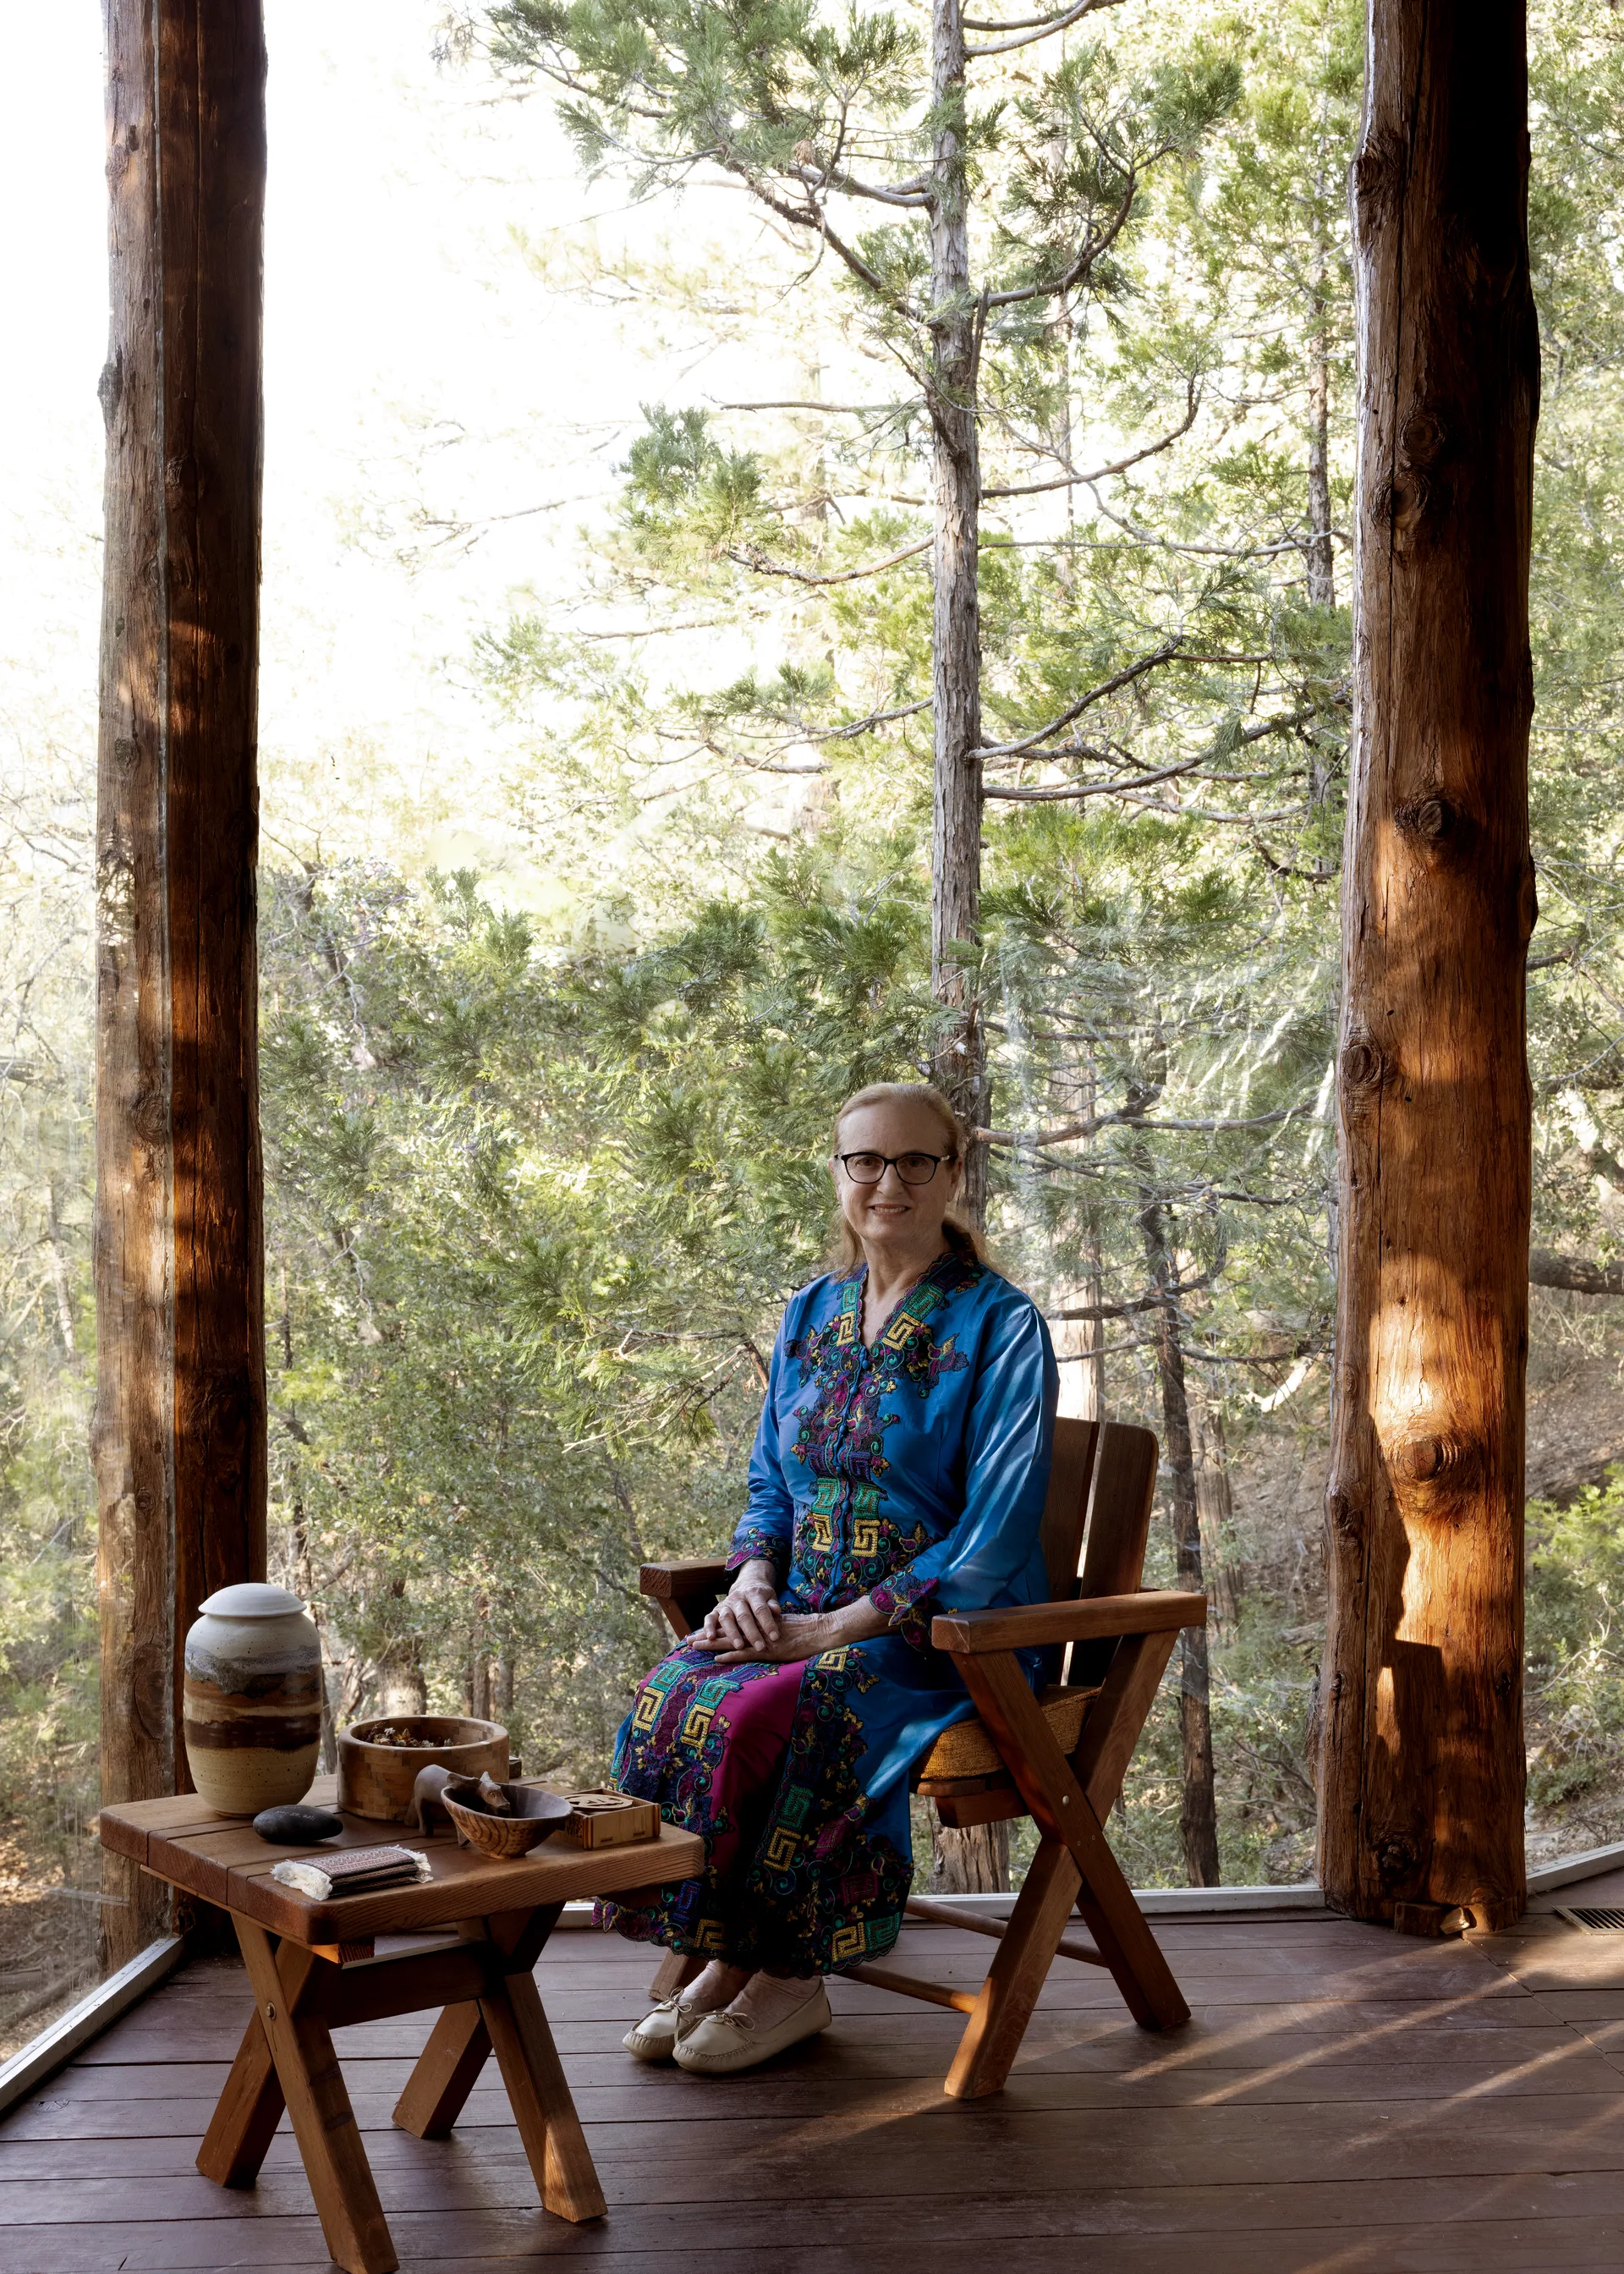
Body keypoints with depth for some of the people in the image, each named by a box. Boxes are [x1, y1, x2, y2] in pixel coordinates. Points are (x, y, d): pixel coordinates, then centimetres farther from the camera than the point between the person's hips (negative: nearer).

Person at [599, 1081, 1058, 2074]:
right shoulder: (812, 1313, 12)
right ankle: (725, 1958, -10)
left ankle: (789, 1976, -11)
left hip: (945, 1631, -6)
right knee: (671, 1692, -23)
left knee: (760, 1717, -30)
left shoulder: (1000, 1324, -8)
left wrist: (841, 1626, -20)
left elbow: (998, 1524, -15)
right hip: (805, 1610, 6)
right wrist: (755, 1576, -3)